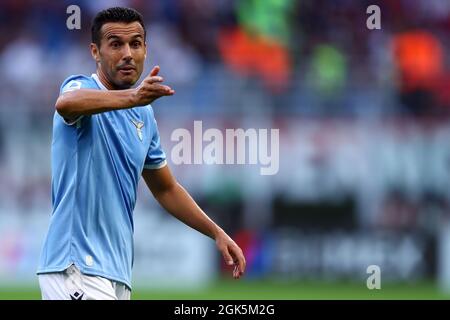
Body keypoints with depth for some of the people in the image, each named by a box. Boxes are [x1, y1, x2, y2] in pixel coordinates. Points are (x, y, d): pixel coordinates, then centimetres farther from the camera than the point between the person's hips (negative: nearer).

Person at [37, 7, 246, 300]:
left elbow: (166, 189, 28)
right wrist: (131, 97, -51)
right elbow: (66, 103, -34)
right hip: (77, 267, -8)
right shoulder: (81, 87, -7)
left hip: (118, 272, 8)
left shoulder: (144, 116, 17)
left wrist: (217, 233, 20)